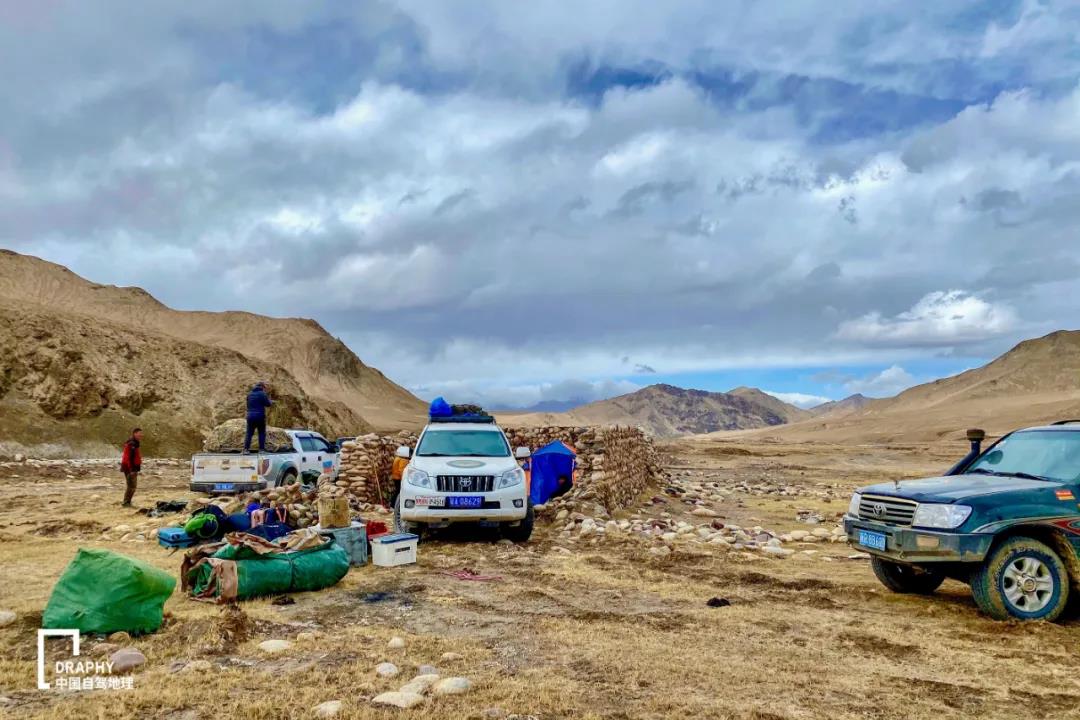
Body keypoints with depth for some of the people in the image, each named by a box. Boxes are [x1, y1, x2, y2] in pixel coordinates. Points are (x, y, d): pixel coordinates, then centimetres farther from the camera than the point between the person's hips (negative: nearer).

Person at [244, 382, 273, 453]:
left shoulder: (250, 394, 13)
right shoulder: (262, 394, -6)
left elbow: (248, 405, 21)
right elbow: (268, 404, -5)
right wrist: (270, 401, 17)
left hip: (250, 416, 4)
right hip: (260, 416, -4)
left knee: (249, 433, 7)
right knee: (262, 433, 6)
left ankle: (246, 449, 0)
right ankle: (261, 449, 4)